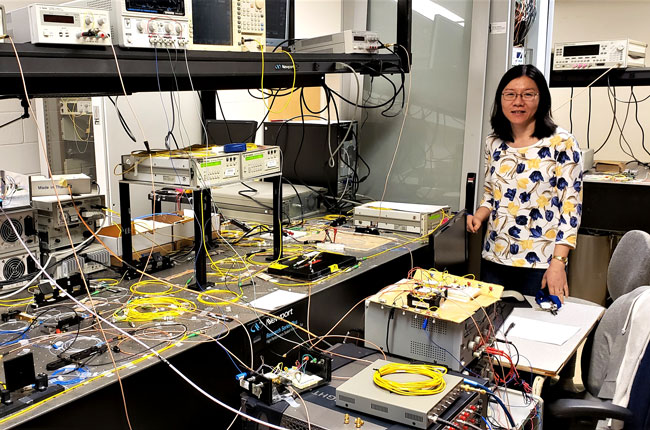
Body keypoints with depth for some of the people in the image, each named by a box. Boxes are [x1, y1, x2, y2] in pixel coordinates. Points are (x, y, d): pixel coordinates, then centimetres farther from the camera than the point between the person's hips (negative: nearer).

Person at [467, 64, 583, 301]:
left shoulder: (562, 143, -8)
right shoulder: (494, 143, 7)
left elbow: (571, 206, -10)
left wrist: (558, 262, -16)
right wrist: (478, 216, -3)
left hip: (541, 264, -4)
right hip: (495, 258, 5)